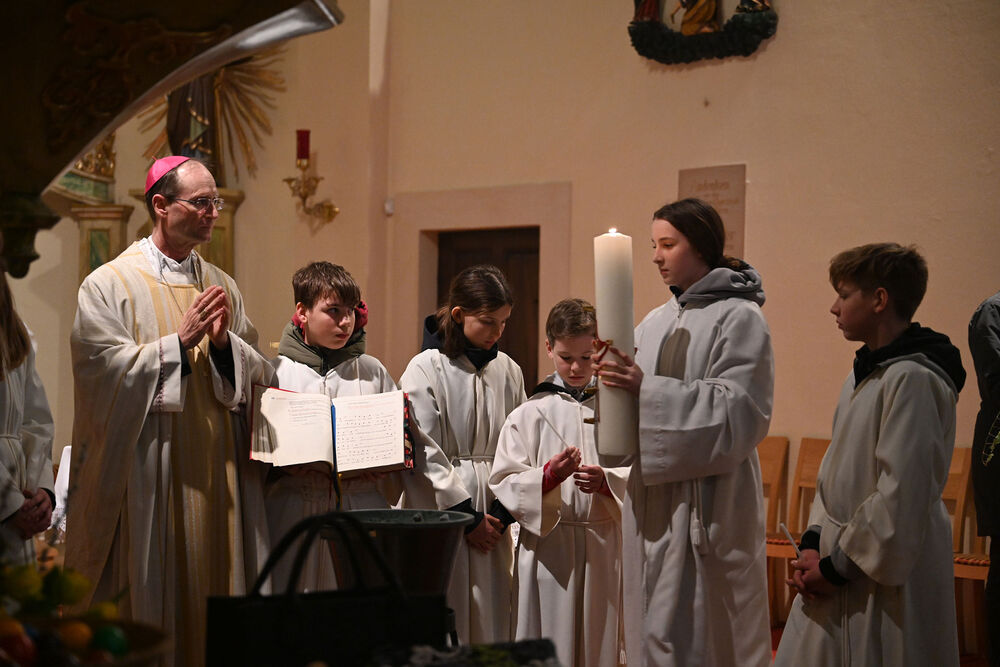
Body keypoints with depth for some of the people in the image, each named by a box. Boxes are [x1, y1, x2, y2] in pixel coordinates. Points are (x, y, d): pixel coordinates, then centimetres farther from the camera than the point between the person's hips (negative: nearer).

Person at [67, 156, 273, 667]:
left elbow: (254, 373, 9)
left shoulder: (221, 287, 12)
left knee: (213, 578, 6)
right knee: (153, 585, 0)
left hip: (215, 470, 4)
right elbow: (108, 371, -12)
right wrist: (181, 341, -16)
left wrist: (223, 342, -10)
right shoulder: (110, 285, -2)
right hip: (148, 468, -4)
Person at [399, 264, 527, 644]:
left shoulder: (508, 371, 8)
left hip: (492, 519, 4)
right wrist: (467, 518, -9)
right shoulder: (425, 369, -6)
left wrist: (503, 512, -2)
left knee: (491, 623, 6)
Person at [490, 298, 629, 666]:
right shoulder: (530, 414, 2)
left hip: (603, 545, 1)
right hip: (547, 546, -1)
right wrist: (549, 475, -18)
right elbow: (504, 482, -3)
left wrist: (606, 481, -15)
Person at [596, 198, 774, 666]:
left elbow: (736, 410, -16)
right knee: (655, 629, 9)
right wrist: (616, 384, -6)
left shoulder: (739, 318, -6)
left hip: (707, 505, -6)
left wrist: (648, 389, -20)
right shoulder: (655, 322, 13)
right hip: (653, 498, 6)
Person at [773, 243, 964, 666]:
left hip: (886, 581, -9)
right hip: (837, 576, 9)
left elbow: (902, 493, -22)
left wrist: (837, 567, -15)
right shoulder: (863, 375, 14)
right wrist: (813, 544, 5)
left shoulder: (913, 378, -18)